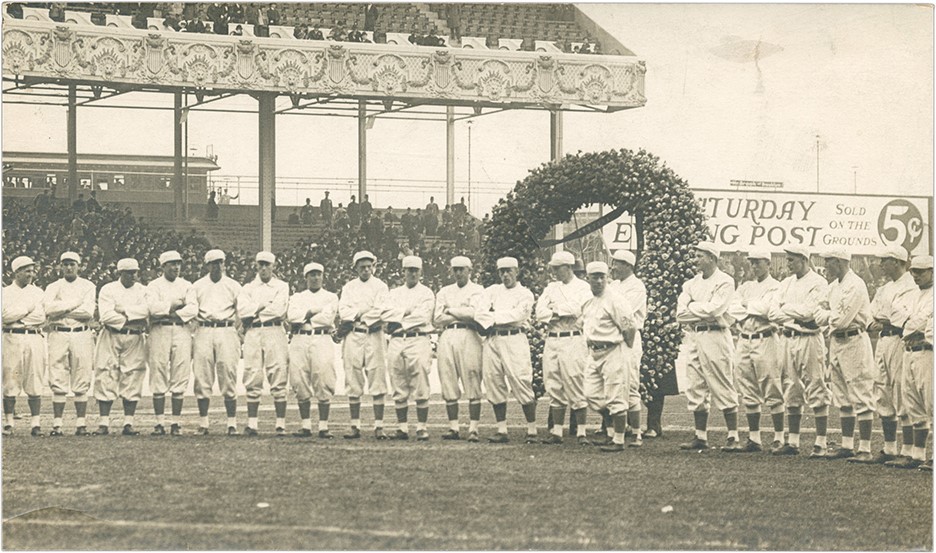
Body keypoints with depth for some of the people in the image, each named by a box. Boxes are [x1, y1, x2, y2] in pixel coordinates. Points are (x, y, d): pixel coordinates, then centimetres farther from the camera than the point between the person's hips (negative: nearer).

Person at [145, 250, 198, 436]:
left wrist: (171, 312, -8)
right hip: (160, 331, -2)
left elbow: (193, 309, -1)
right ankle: (159, 422, -3)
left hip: (182, 331, 2)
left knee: (180, 377, -3)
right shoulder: (153, 286, 9)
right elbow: (153, 307, -9)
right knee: (158, 377, -5)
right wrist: (176, 304, -4)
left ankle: (176, 423, 0)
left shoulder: (186, 286, 15)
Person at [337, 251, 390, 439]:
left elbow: (379, 312, -7)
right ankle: (355, 426, 4)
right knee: (353, 384, 1)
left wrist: (354, 317, -5)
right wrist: (362, 315, -9)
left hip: (373, 337, -3)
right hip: (353, 338, 3)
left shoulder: (380, 287, 6)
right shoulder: (349, 287, 16)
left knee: (377, 383, -6)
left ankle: (379, 427, -7)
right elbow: (343, 311, 2)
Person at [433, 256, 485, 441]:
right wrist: (463, 316, -1)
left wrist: (451, 311, 1)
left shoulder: (477, 290, 9)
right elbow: (437, 319, 6)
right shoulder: (444, 291, 20)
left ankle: (473, 429, -9)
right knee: (448, 384, -1)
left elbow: (474, 313, -9)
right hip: (446, 338, 4)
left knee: (472, 385, -8)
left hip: (468, 337, -4)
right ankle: (453, 428, 2)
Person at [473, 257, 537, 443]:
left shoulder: (525, 294, 7)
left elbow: (515, 315, -9)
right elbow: (479, 313, 1)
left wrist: (493, 316, -2)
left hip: (514, 340, -4)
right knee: (494, 384, 1)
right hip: (492, 340, 4)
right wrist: (504, 321, -7)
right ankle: (501, 431, 5)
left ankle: (532, 431, -9)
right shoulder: (491, 291, 17)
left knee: (521, 383, -11)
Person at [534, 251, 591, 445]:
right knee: (554, 388, 5)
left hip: (572, 340, -6)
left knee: (575, 387, -7)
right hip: (551, 340, 6)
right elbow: (539, 312, 4)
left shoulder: (582, 287, 0)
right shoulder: (551, 287, 16)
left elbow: (577, 310, -17)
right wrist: (560, 314, -9)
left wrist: (554, 308, -4)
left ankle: (581, 432, -4)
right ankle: (557, 431, 8)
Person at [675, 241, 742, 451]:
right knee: (696, 389, 6)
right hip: (692, 337, 7)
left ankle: (733, 437, -4)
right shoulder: (691, 283, 16)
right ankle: (700, 437, 10)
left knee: (722, 389, -6)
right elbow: (680, 314, 6)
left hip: (715, 337, -7)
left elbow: (714, 310, -17)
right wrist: (703, 311, -7)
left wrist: (692, 306, -3)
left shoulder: (725, 282, -3)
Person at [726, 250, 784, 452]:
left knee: (772, 392, -6)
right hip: (744, 340, 6)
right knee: (749, 394, 6)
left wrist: (747, 307, -1)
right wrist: (755, 310, -8)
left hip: (765, 340, -6)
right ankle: (754, 438, 10)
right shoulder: (746, 286, 18)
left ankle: (779, 438, -3)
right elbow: (734, 309, 5)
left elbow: (767, 309, -16)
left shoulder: (775, 287, -1)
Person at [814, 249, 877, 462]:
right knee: (843, 399, 13)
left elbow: (841, 320, -20)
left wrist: (827, 313, -2)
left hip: (854, 342, -10)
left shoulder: (855, 286, -15)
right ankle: (847, 446, 20)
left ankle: (865, 450, -7)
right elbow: (819, 318, 11)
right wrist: (830, 313, -10)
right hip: (836, 341, 10)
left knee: (861, 398, -7)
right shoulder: (833, 286, 14)